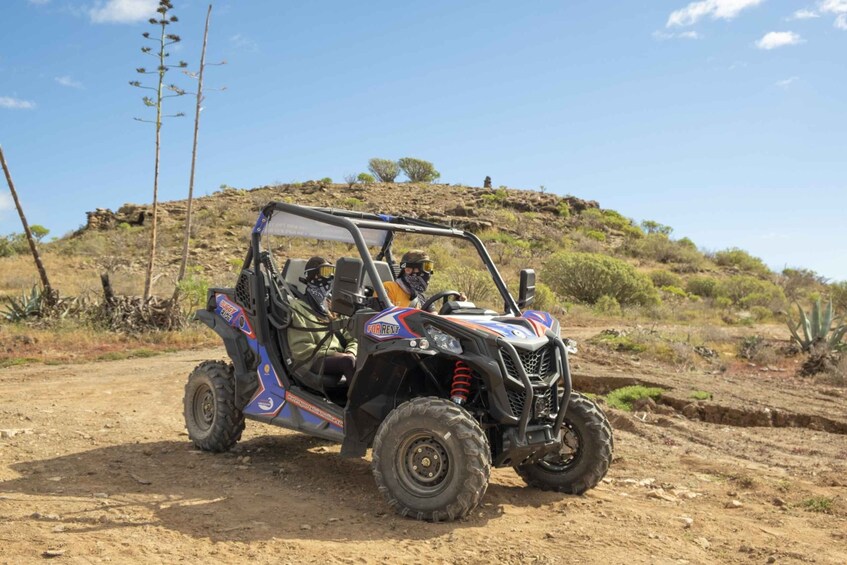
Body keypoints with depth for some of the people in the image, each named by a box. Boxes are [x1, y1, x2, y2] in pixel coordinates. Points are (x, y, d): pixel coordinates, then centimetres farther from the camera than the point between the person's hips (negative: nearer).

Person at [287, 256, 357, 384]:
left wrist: (350, 354, -5)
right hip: (313, 362, -5)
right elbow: (300, 349, -6)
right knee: (348, 361, -36)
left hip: (339, 359, 5)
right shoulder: (298, 307, 6)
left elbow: (352, 338, 21)